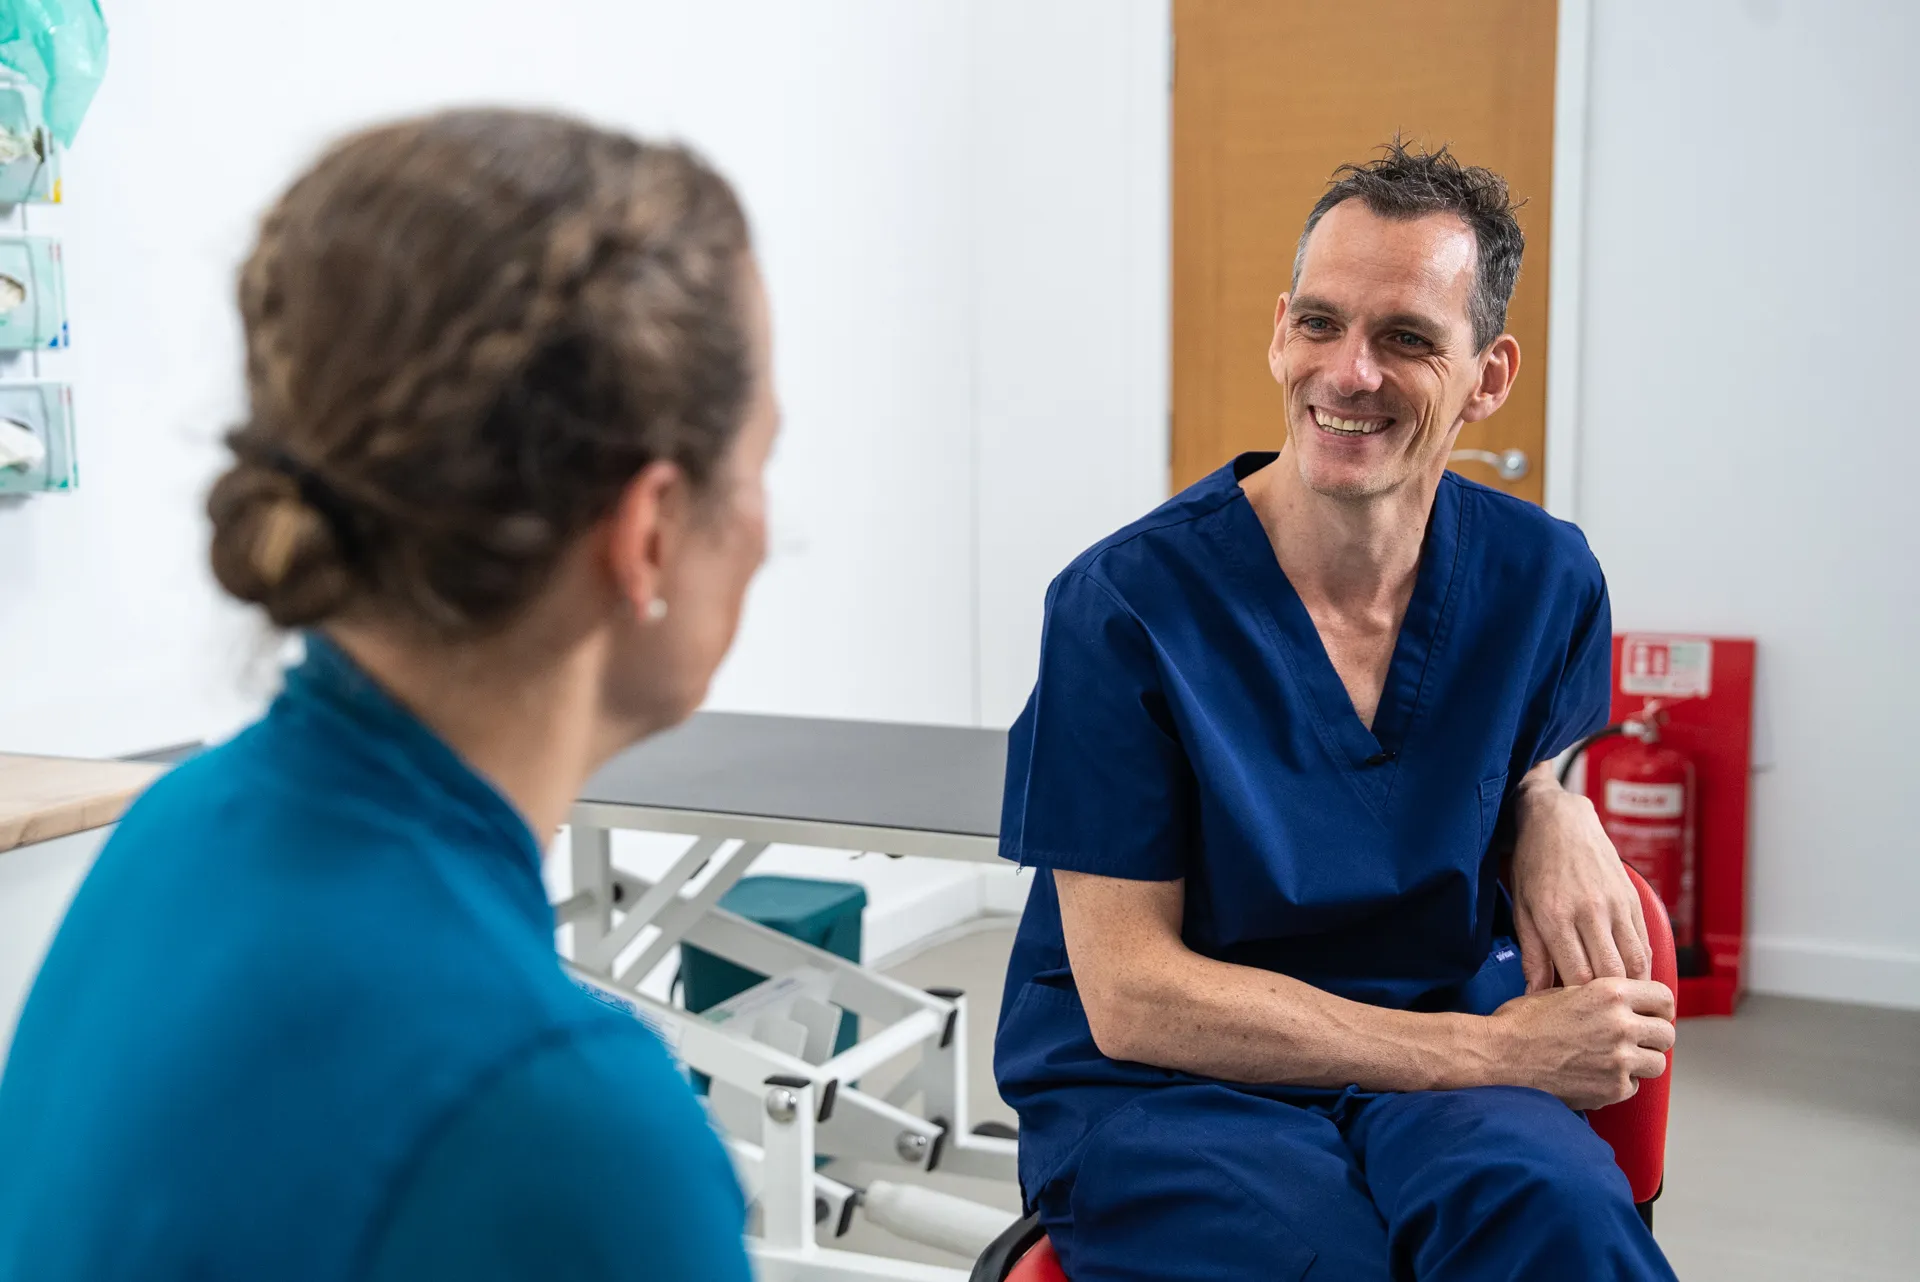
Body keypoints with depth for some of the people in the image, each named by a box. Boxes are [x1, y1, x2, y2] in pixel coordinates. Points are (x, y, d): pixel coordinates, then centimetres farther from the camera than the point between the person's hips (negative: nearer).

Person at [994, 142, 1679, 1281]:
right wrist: (1499, 1050, -17)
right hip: (1161, 1090, -2)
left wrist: (1555, 812, -3)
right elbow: (1130, 997, -12)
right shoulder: (1127, 604, -12)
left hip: (1446, 1083, 3)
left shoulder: (1544, 579, 1)